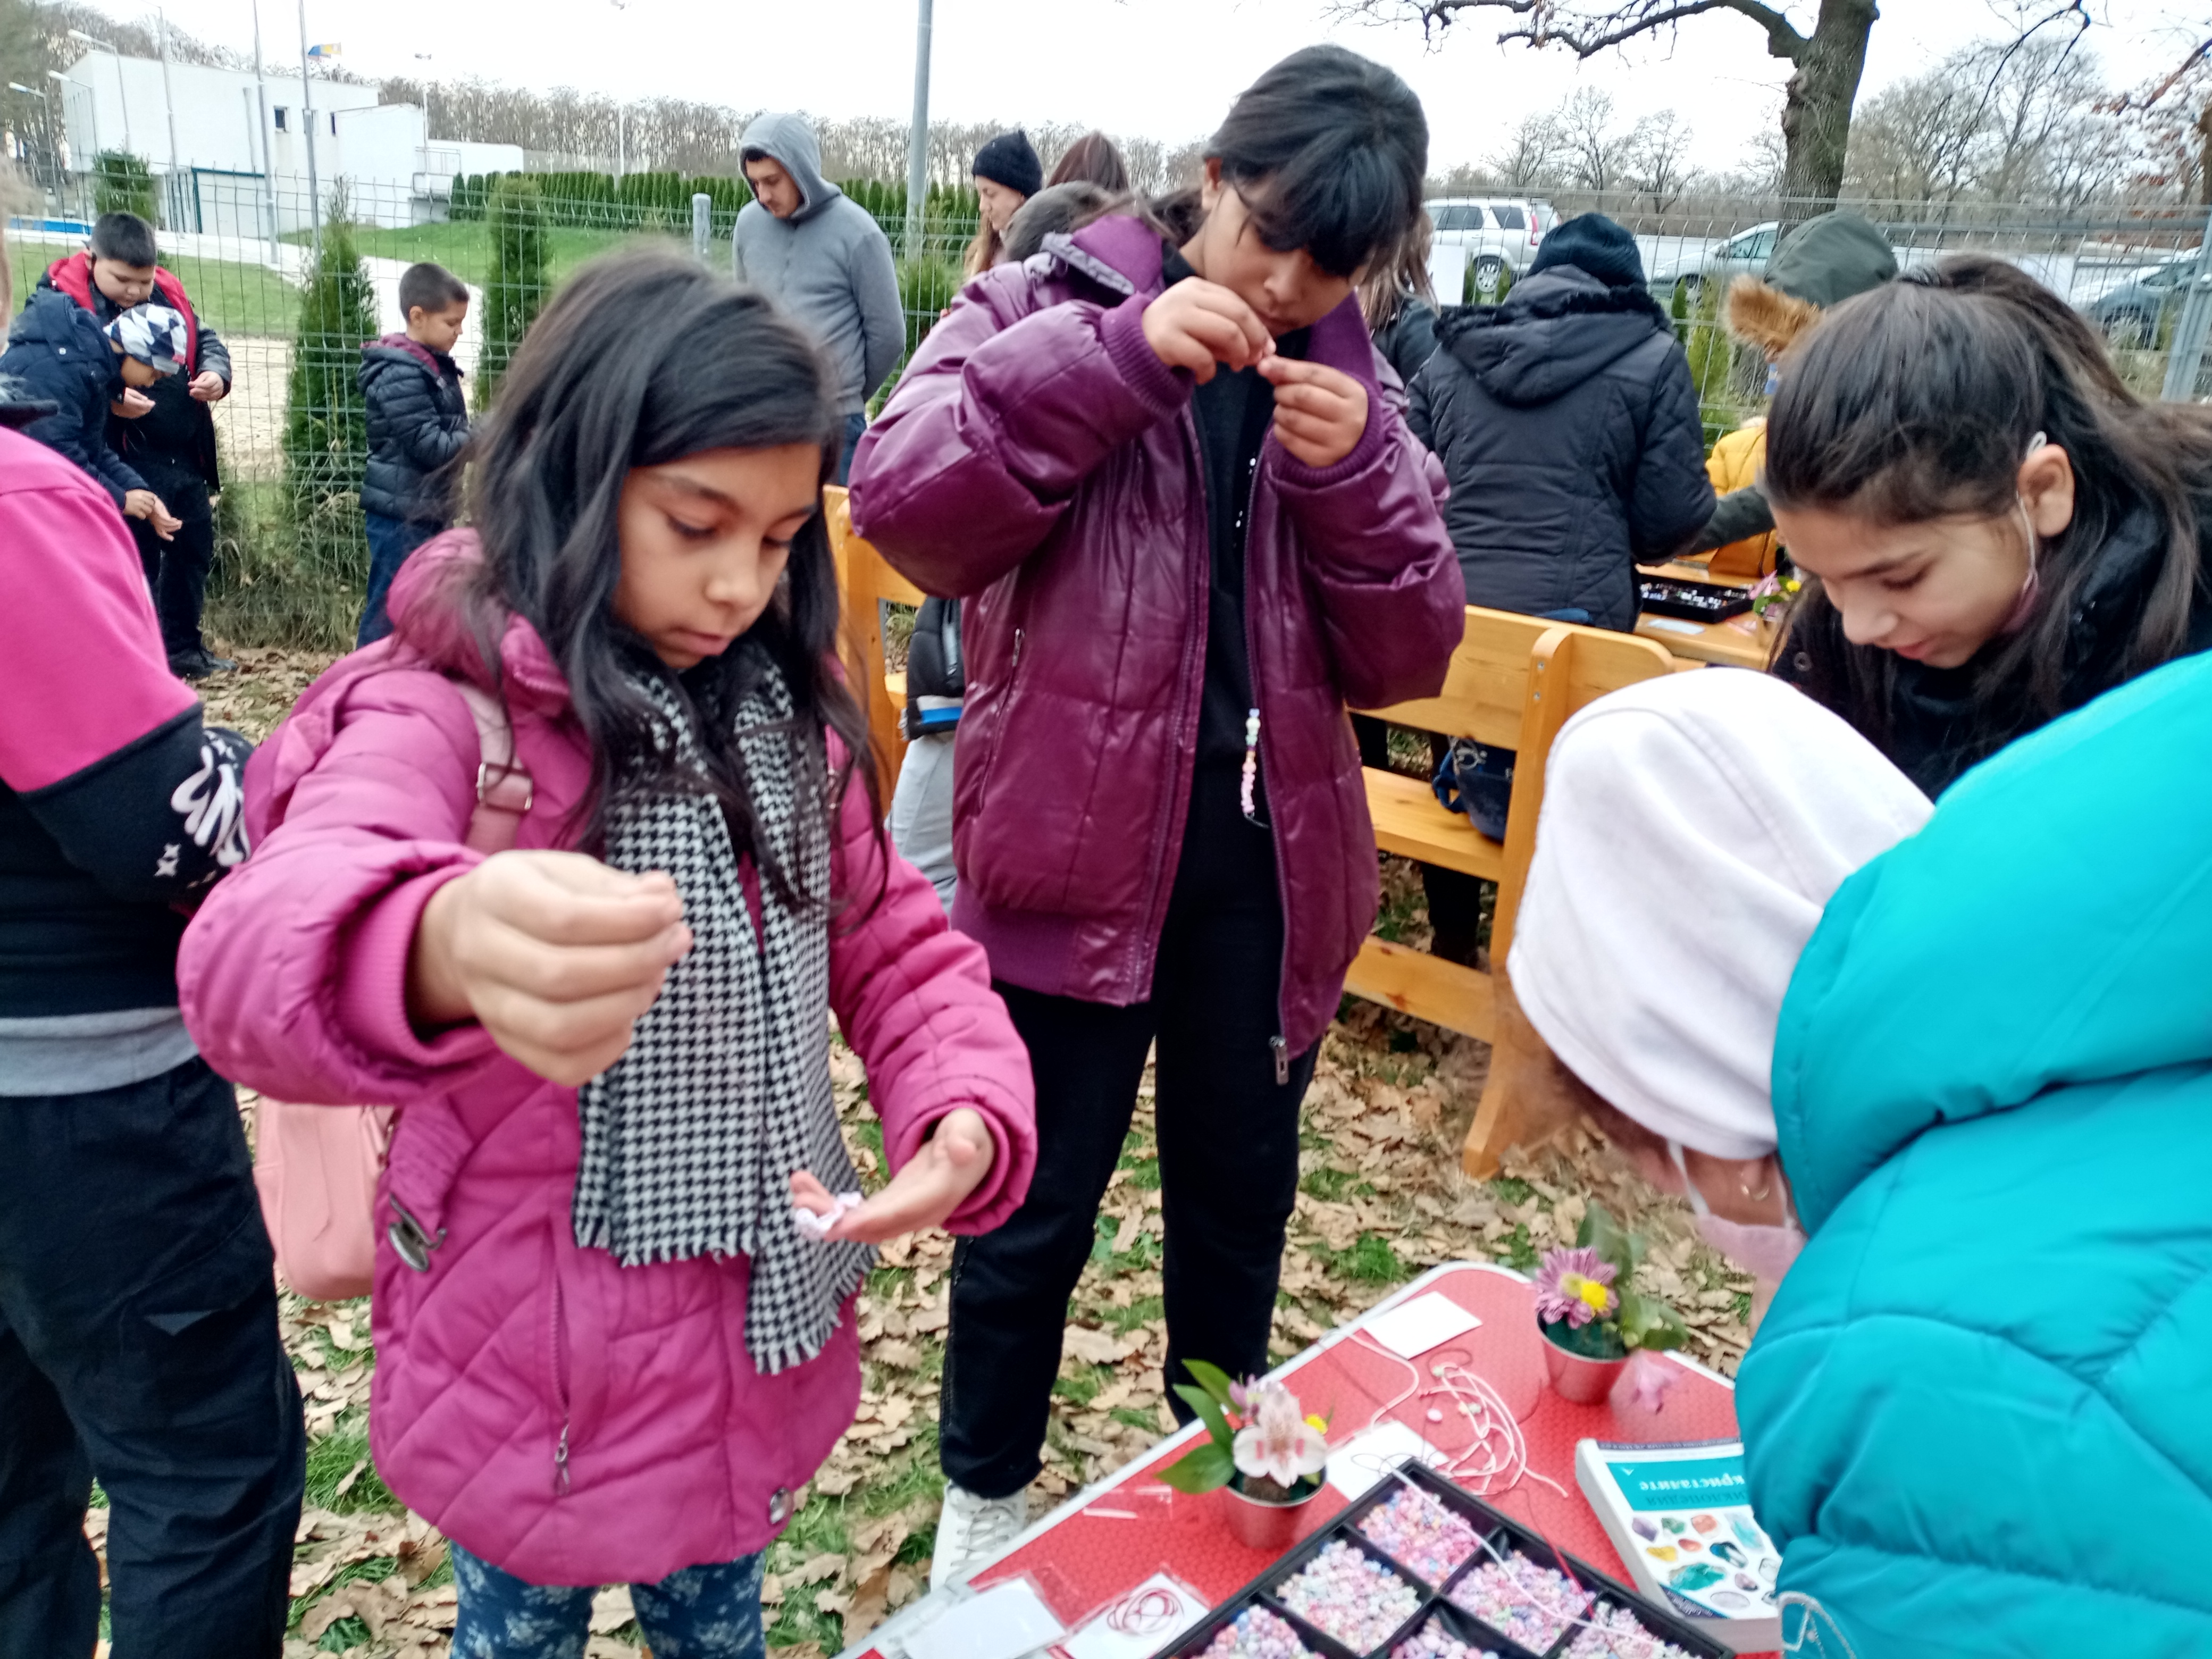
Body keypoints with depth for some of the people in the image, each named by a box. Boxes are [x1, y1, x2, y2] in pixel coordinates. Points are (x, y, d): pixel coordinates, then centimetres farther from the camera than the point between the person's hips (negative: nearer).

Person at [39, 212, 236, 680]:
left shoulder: (168, 293, 5)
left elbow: (205, 339, 16)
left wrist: (215, 373, -7)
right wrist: (110, 399, -34)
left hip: (186, 457, 7)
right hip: (127, 464, -7)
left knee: (194, 550, 19)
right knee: (138, 563, 1)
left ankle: (184, 648, 36)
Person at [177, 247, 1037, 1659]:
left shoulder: (780, 716, -2)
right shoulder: (442, 714, -22)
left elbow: (899, 951, 0)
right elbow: (255, 951, -40)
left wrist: (970, 1117, -21)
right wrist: (447, 949, -64)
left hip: (764, 1350, 5)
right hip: (545, 1384, -5)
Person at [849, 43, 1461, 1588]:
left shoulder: (1346, 383, 9)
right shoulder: (1050, 307, -1)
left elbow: (1404, 661, 4)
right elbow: (904, 506, -17)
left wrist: (1354, 474, -12)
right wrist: (1114, 357, -24)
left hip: (1272, 854, 4)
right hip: (1076, 843, -3)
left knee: (1241, 1188, 20)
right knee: (1037, 1207, 10)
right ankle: (985, 1492, 36)